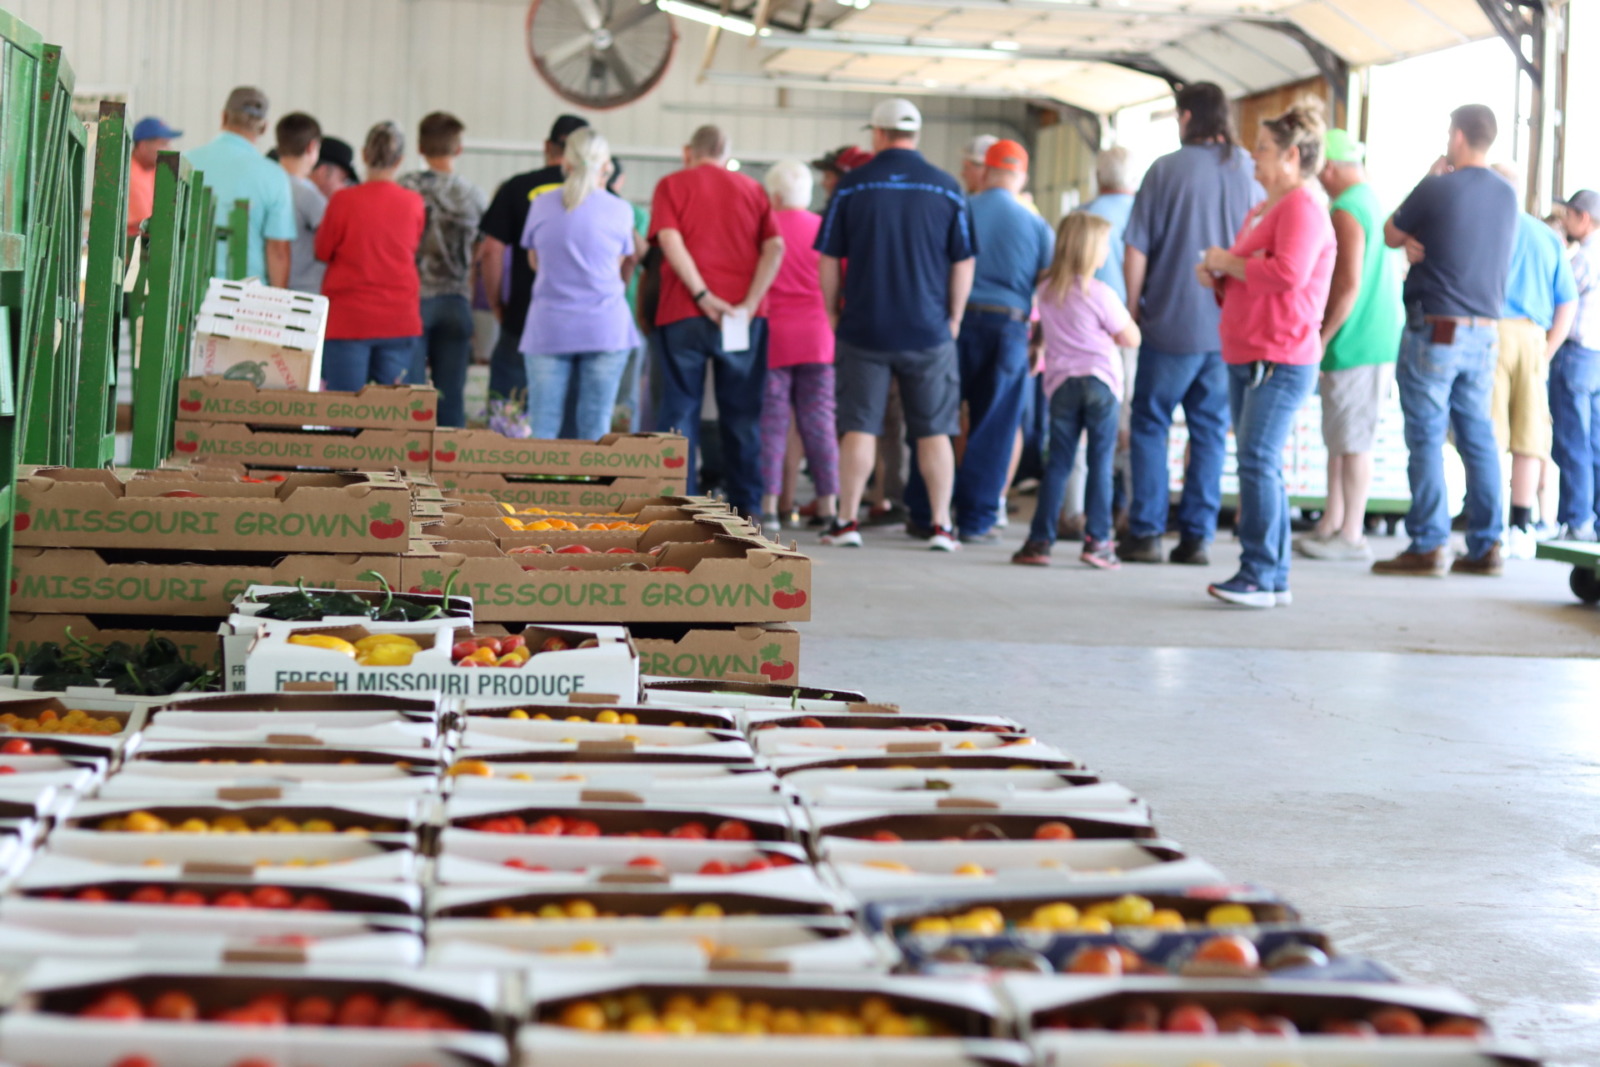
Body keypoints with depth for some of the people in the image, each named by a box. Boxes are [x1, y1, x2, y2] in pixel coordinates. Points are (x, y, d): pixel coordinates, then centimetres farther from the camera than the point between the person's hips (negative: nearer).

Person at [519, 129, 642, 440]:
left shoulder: (541, 204, 3)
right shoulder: (619, 210, -1)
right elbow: (623, 271, 9)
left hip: (548, 329, 1)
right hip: (605, 328, -1)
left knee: (541, 429, 2)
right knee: (595, 430, 1)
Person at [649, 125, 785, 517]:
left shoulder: (672, 185, 6)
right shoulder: (752, 188, 12)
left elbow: (670, 241, -10)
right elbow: (775, 246, -1)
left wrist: (704, 296, -14)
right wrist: (749, 303, -8)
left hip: (684, 312, -2)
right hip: (744, 317, 2)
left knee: (680, 411, 3)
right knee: (741, 414, 8)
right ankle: (746, 508, 7)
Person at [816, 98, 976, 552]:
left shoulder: (852, 186, -2)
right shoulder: (946, 188, 0)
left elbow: (829, 260, 1)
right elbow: (963, 264, 2)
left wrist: (834, 315, 12)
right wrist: (953, 320, 12)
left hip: (864, 328, 0)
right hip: (929, 331, 0)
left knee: (859, 428, 5)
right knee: (934, 432, 7)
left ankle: (847, 520, 6)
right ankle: (941, 525, 7)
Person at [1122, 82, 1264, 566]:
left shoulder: (1167, 170, -7)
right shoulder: (1249, 176, 4)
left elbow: (1136, 252, -7)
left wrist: (1134, 309, 5)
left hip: (1172, 325, -3)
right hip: (1231, 329, 3)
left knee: (1149, 424, 7)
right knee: (1210, 429, 9)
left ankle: (1146, 532, 3)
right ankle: (1197, 535, 7)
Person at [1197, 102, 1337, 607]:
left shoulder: (1302, 209, -10)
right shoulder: (1261, 210, 20)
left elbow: (1288, 273, -26)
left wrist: (1227, 262, -14)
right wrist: (1216, 278, 11)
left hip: (1281, 360, -10)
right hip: (1246, 357, 10)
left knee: (1258, 461, -13)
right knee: (1261, 466, 10)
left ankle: (1258, 576, -12)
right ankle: (1275, 578, 15)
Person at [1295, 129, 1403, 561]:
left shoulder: (1347, 211, -14)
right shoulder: (1376, 202, 15)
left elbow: (1348, 286, -20)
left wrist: (1322, 339, -14)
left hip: (1356, 343, -10)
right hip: (1381, 337, 10)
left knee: (1352, 441, -5)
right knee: (1341, 438, 15)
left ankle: (1351, 536, -1)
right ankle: (1332, 523, 22)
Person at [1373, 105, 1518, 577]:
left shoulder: (1437, 190, -11)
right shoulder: (1508, 196, 8)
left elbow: (1391, 235, 6)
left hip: (1436, 330, -6)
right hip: (1485, 334, 6)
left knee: (1426, 437, -2)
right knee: (1479, 437, 8)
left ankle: (1429, 545, -4)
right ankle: (1486, 545, 8)